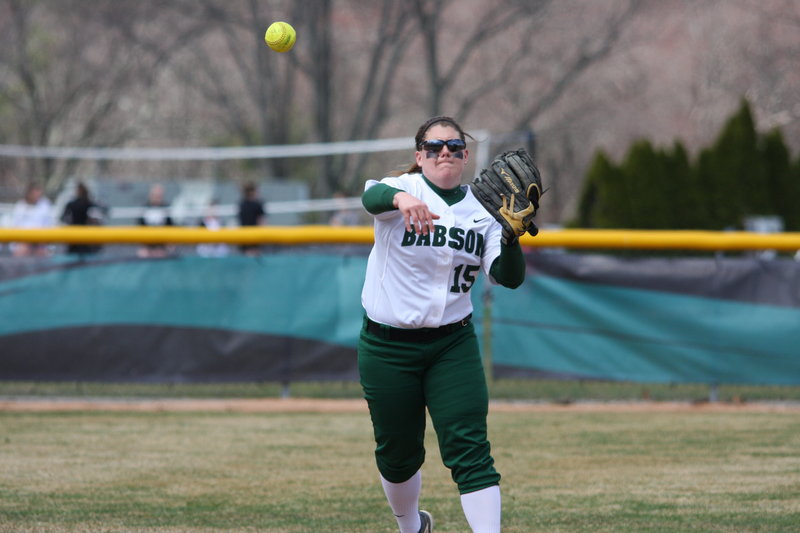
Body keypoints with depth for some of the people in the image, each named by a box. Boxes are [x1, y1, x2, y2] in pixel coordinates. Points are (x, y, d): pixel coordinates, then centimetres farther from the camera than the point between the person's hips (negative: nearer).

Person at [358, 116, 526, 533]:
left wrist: (510, 236, -26)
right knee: (398, 453, 11)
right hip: (387, 347, -2)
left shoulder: (481, 211, 4)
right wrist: (400, 198, -56)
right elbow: (371, 196, -33)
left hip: (452, 346, 2)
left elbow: (507, 277, -7)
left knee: (469, 448, -11)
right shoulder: (404, 188, -7)